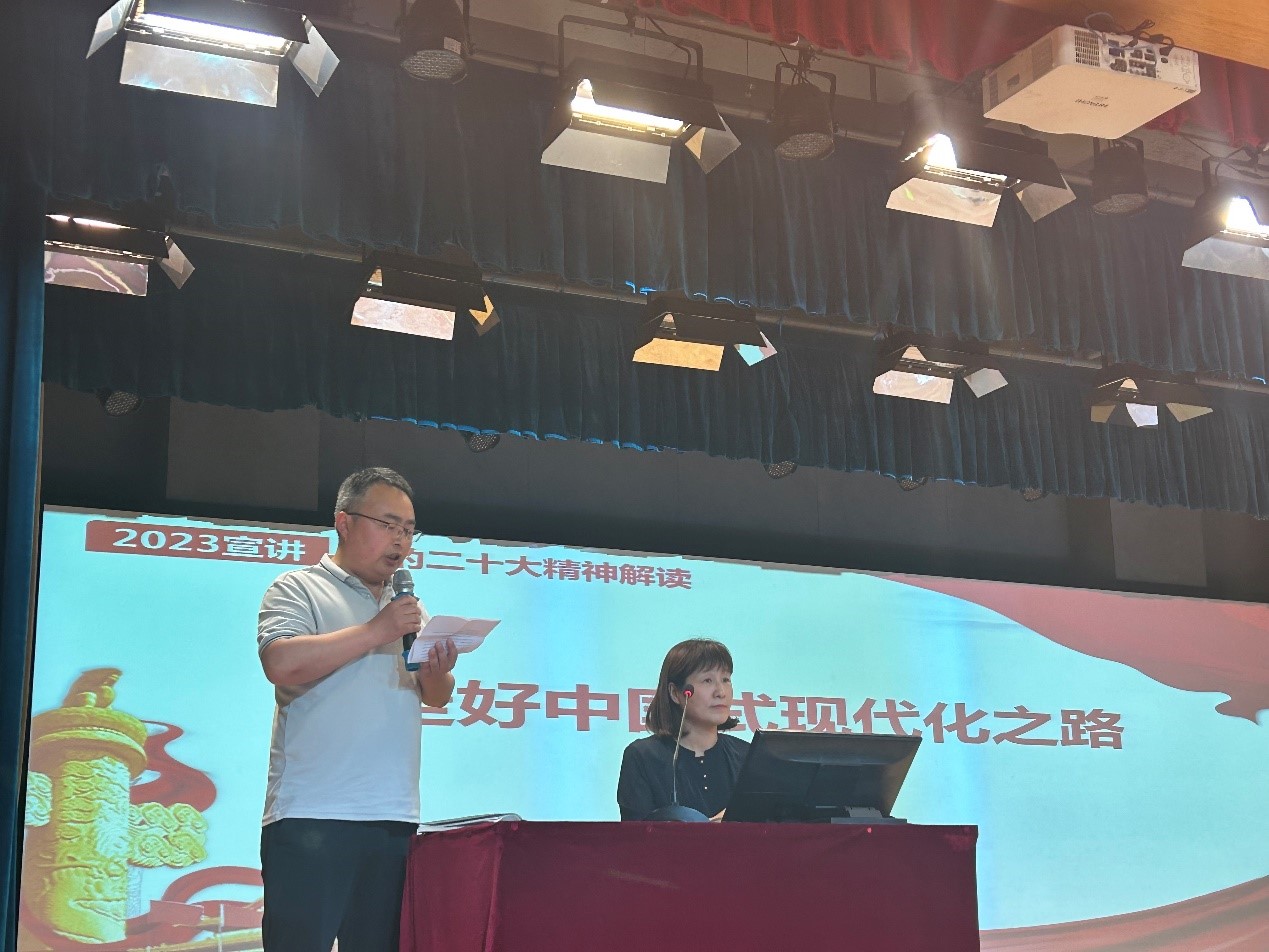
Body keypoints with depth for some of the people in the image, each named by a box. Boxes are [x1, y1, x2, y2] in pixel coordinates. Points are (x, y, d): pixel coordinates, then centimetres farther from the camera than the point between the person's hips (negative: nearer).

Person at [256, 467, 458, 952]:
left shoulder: (407, 606, 23)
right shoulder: (299, 589, 3)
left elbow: (436, 698, 21)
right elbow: (282, 663, -16)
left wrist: (438, 675, -4)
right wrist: (376, 632, -11)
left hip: (395, 819, 6)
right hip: (311, 819, -6)